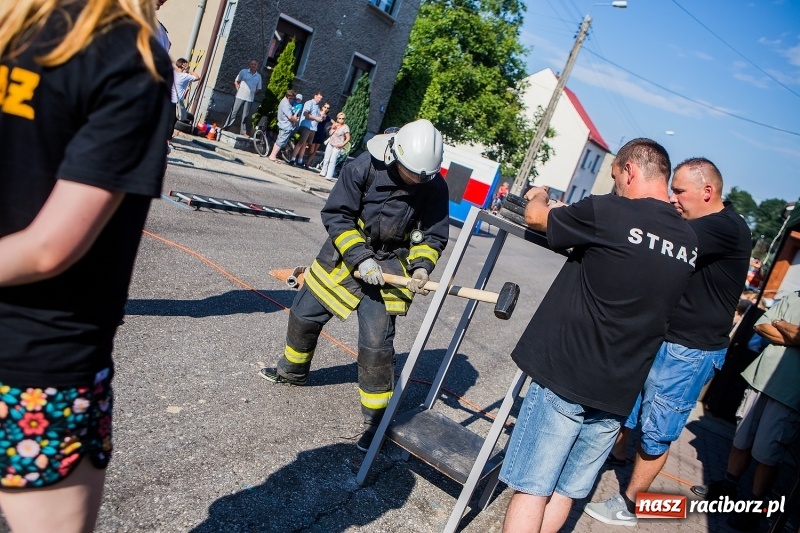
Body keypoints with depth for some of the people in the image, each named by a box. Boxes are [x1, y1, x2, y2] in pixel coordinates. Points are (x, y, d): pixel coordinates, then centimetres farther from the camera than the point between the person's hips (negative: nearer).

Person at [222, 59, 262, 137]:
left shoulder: (258, 76, 7)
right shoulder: (243, 71, 2)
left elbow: (258, 89, 13)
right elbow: (236, 81, 7)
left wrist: (254, 93, 1)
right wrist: (238, 89, -2)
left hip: (250, 99, 2)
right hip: (240, 96, -2)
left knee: (245, 116, 5)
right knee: (234, 113, 1)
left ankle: (243, 131, 11)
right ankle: (225, 127, 8)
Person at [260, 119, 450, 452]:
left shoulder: (434, 187, -16)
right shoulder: (366, 166, -20)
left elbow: (434, 236, -4)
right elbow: (336, 215, -15)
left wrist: (421, 266, -23)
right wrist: (359, 257, -24)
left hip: (391, 265, -2)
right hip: (346, 249, 2)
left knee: (376, 341, -12)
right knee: (305, 312, 14)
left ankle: (377, 417, 7)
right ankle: (293, 370, 44)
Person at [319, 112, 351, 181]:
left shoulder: (345, 127, -9)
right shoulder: (335, 124, 9)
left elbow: (348, 138, -11)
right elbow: (330, 134, 14)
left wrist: (342, 144, -19)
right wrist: (333, 128, -4)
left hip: (337, 146, -6)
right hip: (330, 144, 7)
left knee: (332, 161, -11)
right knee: (326, 159, 12)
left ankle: (329, 176, -9)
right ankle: (323, 173, 23)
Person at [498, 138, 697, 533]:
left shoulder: (608, 213, -14)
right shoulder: (688, 242, 7)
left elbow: (536, 217, 1)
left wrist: (539, 196, 26)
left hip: (566, 377, -6)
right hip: (619, 393, 6)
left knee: (532, 489, 4)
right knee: (565, 491, 16)